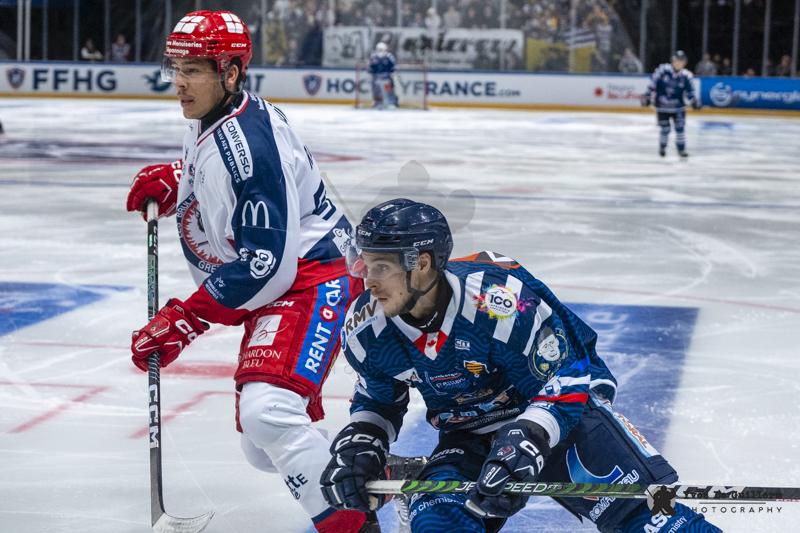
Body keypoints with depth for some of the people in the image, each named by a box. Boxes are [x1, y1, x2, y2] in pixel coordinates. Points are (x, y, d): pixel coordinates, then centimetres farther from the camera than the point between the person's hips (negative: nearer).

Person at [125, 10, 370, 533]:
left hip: (314, 280, -11)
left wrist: (185, 319, -24)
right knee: (260, 446, 16)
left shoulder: (246, 143, -24)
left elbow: (264, 264, -27)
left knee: (266, 412, -31)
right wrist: (170, 182, 8)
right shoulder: (208, 123, 6)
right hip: (277, 288, 11)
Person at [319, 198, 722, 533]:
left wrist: (525, 444, -36)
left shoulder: (499, 300, -31)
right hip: (469, 437, 5)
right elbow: (378, 401, 8)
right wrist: (357, 446, -11)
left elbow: (564, 378, -24)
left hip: (564, 407, -4)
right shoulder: (368, 329, -12)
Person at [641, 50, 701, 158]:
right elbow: (653, 84, -4)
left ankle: (681, 149, 10)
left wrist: (695, 102, -14)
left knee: (680, 128, -4)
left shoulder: (686, 76, -4)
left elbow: (690, 91, 1)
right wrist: (647, 96, -4)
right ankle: (662, 147, 29)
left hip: (678, 107, 2)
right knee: (665, 129, 4)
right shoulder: (662, 70, -11)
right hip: (662, 106, -1)